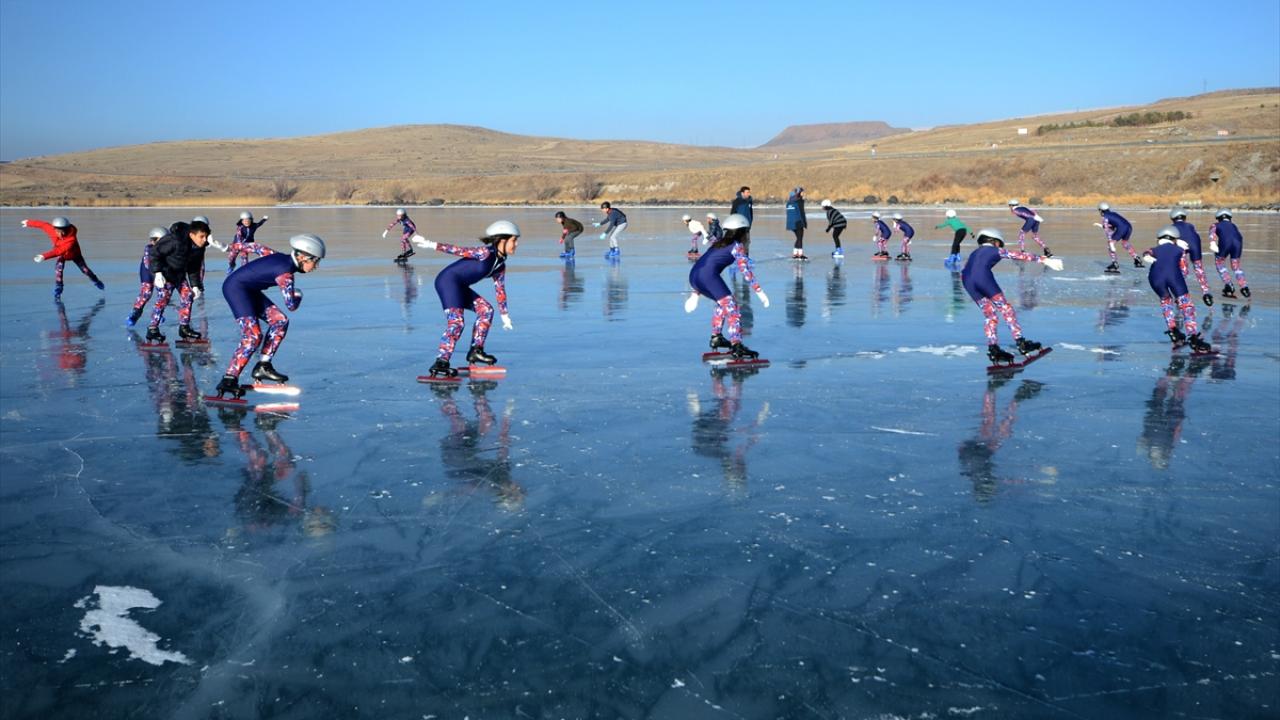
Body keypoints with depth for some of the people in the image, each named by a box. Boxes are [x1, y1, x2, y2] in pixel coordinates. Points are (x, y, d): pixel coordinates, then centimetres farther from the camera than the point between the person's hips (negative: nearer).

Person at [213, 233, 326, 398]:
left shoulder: (282, 257, 4)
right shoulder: (285, 271, -23)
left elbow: (258, 247, 19)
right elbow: (291, 305, -22)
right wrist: (298, 295, 1)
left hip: (248, 289, 10)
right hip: (236, 287, -10)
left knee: (280, 321, 6)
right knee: (253, 335, -22)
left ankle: (263, 366, 9)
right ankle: (229, 379, -23)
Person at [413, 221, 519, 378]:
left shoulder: (500, 266, 11)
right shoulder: (486, 252, -15)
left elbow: (500, 290, 19)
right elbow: (459, 250, -19)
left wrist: (504, 314, 22)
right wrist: (432, 245, -24)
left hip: (460, 287, 9)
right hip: (448, 280, -9)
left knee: (486, 309, 9)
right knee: (456, 322, -19)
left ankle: (476, 350, 13)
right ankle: (441, 362, -22)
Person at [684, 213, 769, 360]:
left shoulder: (719, 244, 33)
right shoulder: (737, 246, 10)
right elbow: (745, 270, 0)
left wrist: (695, 293, 36)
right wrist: (759, 291, -2)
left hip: (694, 275, 9)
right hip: (708, 275, -9)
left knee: (723, 302, 28)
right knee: (731, 307, -12)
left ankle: (716, 337, 32)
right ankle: (737, 346, -26)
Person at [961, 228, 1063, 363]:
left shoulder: (973, 254, 36)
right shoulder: (996, 250, 23)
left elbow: (963, 273, 30)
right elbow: (1020, 255, 21)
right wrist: (1044, 260, 22)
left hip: (967, 282, 5)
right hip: (983, 277, -5)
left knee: (990, 315, 13)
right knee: (1005, 309, 2)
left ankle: (993, 349, 3)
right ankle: (1021, 343, -5)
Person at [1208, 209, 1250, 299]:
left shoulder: (1215, 225, 28)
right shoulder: (1233, 225, 39)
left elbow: (1212, 232, 5)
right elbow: (1240, 237, 27)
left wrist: (1212, 243, -11)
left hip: (1225, 242, -3)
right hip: (1237, 242, 3)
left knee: (1219, 263, 20)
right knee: (1236, 266, 19)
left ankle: (1228, 284, 7)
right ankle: (1244, 286, 3)